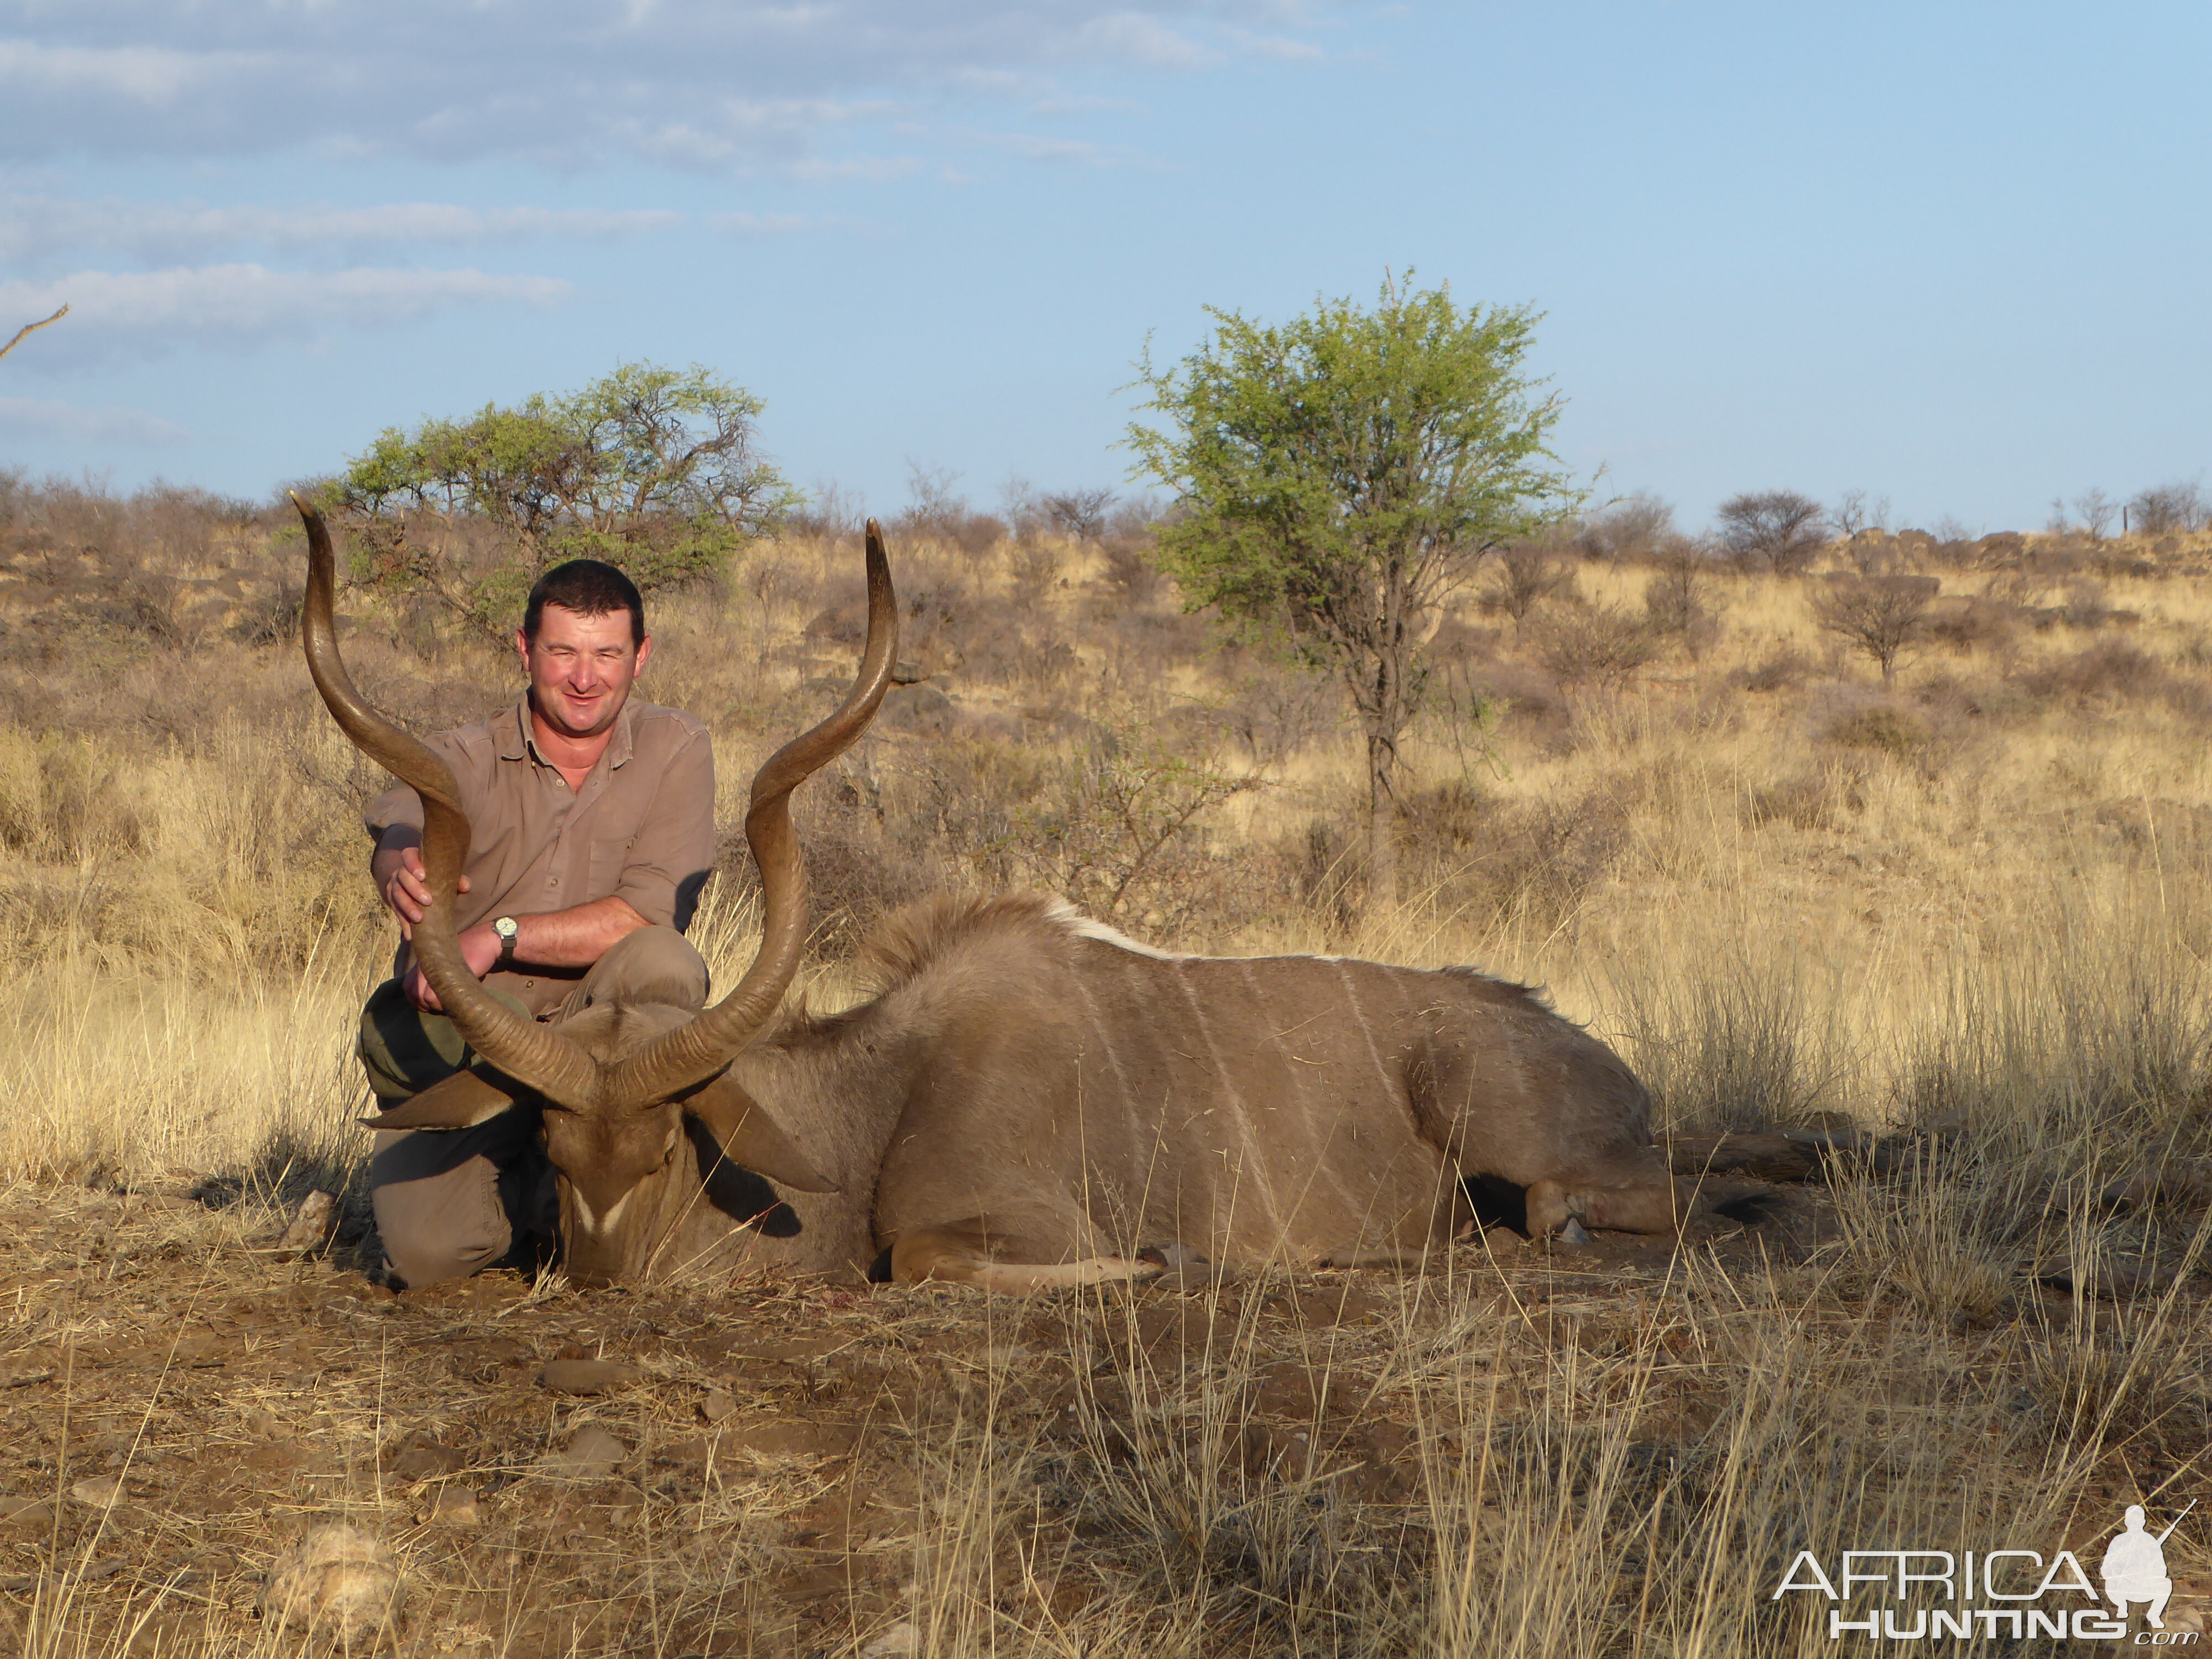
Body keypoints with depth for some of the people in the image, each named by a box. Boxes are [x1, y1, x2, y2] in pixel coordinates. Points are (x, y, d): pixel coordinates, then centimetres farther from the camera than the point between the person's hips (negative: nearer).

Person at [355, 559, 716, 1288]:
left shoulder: (674, 750, -5)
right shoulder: (464, 758, -6)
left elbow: (652, 912, -16)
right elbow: (397, 833, -29)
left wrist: (502, 936, -26)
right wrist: (405, 869, -55)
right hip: (450, 1048, 0)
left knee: (663, 964, -32)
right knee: (425, 1253, -23)